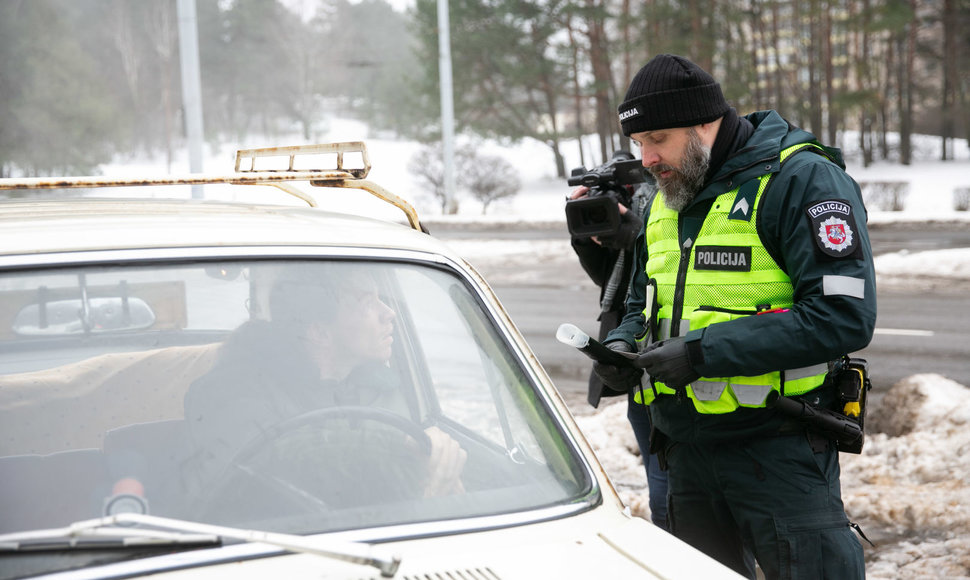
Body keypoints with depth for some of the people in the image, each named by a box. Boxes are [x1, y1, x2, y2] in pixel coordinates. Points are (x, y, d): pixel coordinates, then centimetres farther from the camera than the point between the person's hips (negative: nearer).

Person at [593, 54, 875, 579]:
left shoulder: (802, 179, -13)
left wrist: (703, 353, -23)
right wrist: (623, 342, 0)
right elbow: (643, 302, 26)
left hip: (777, 451, -7)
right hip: (686, 451, 8)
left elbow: (844, 316, -22)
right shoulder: (664, 203, 14)